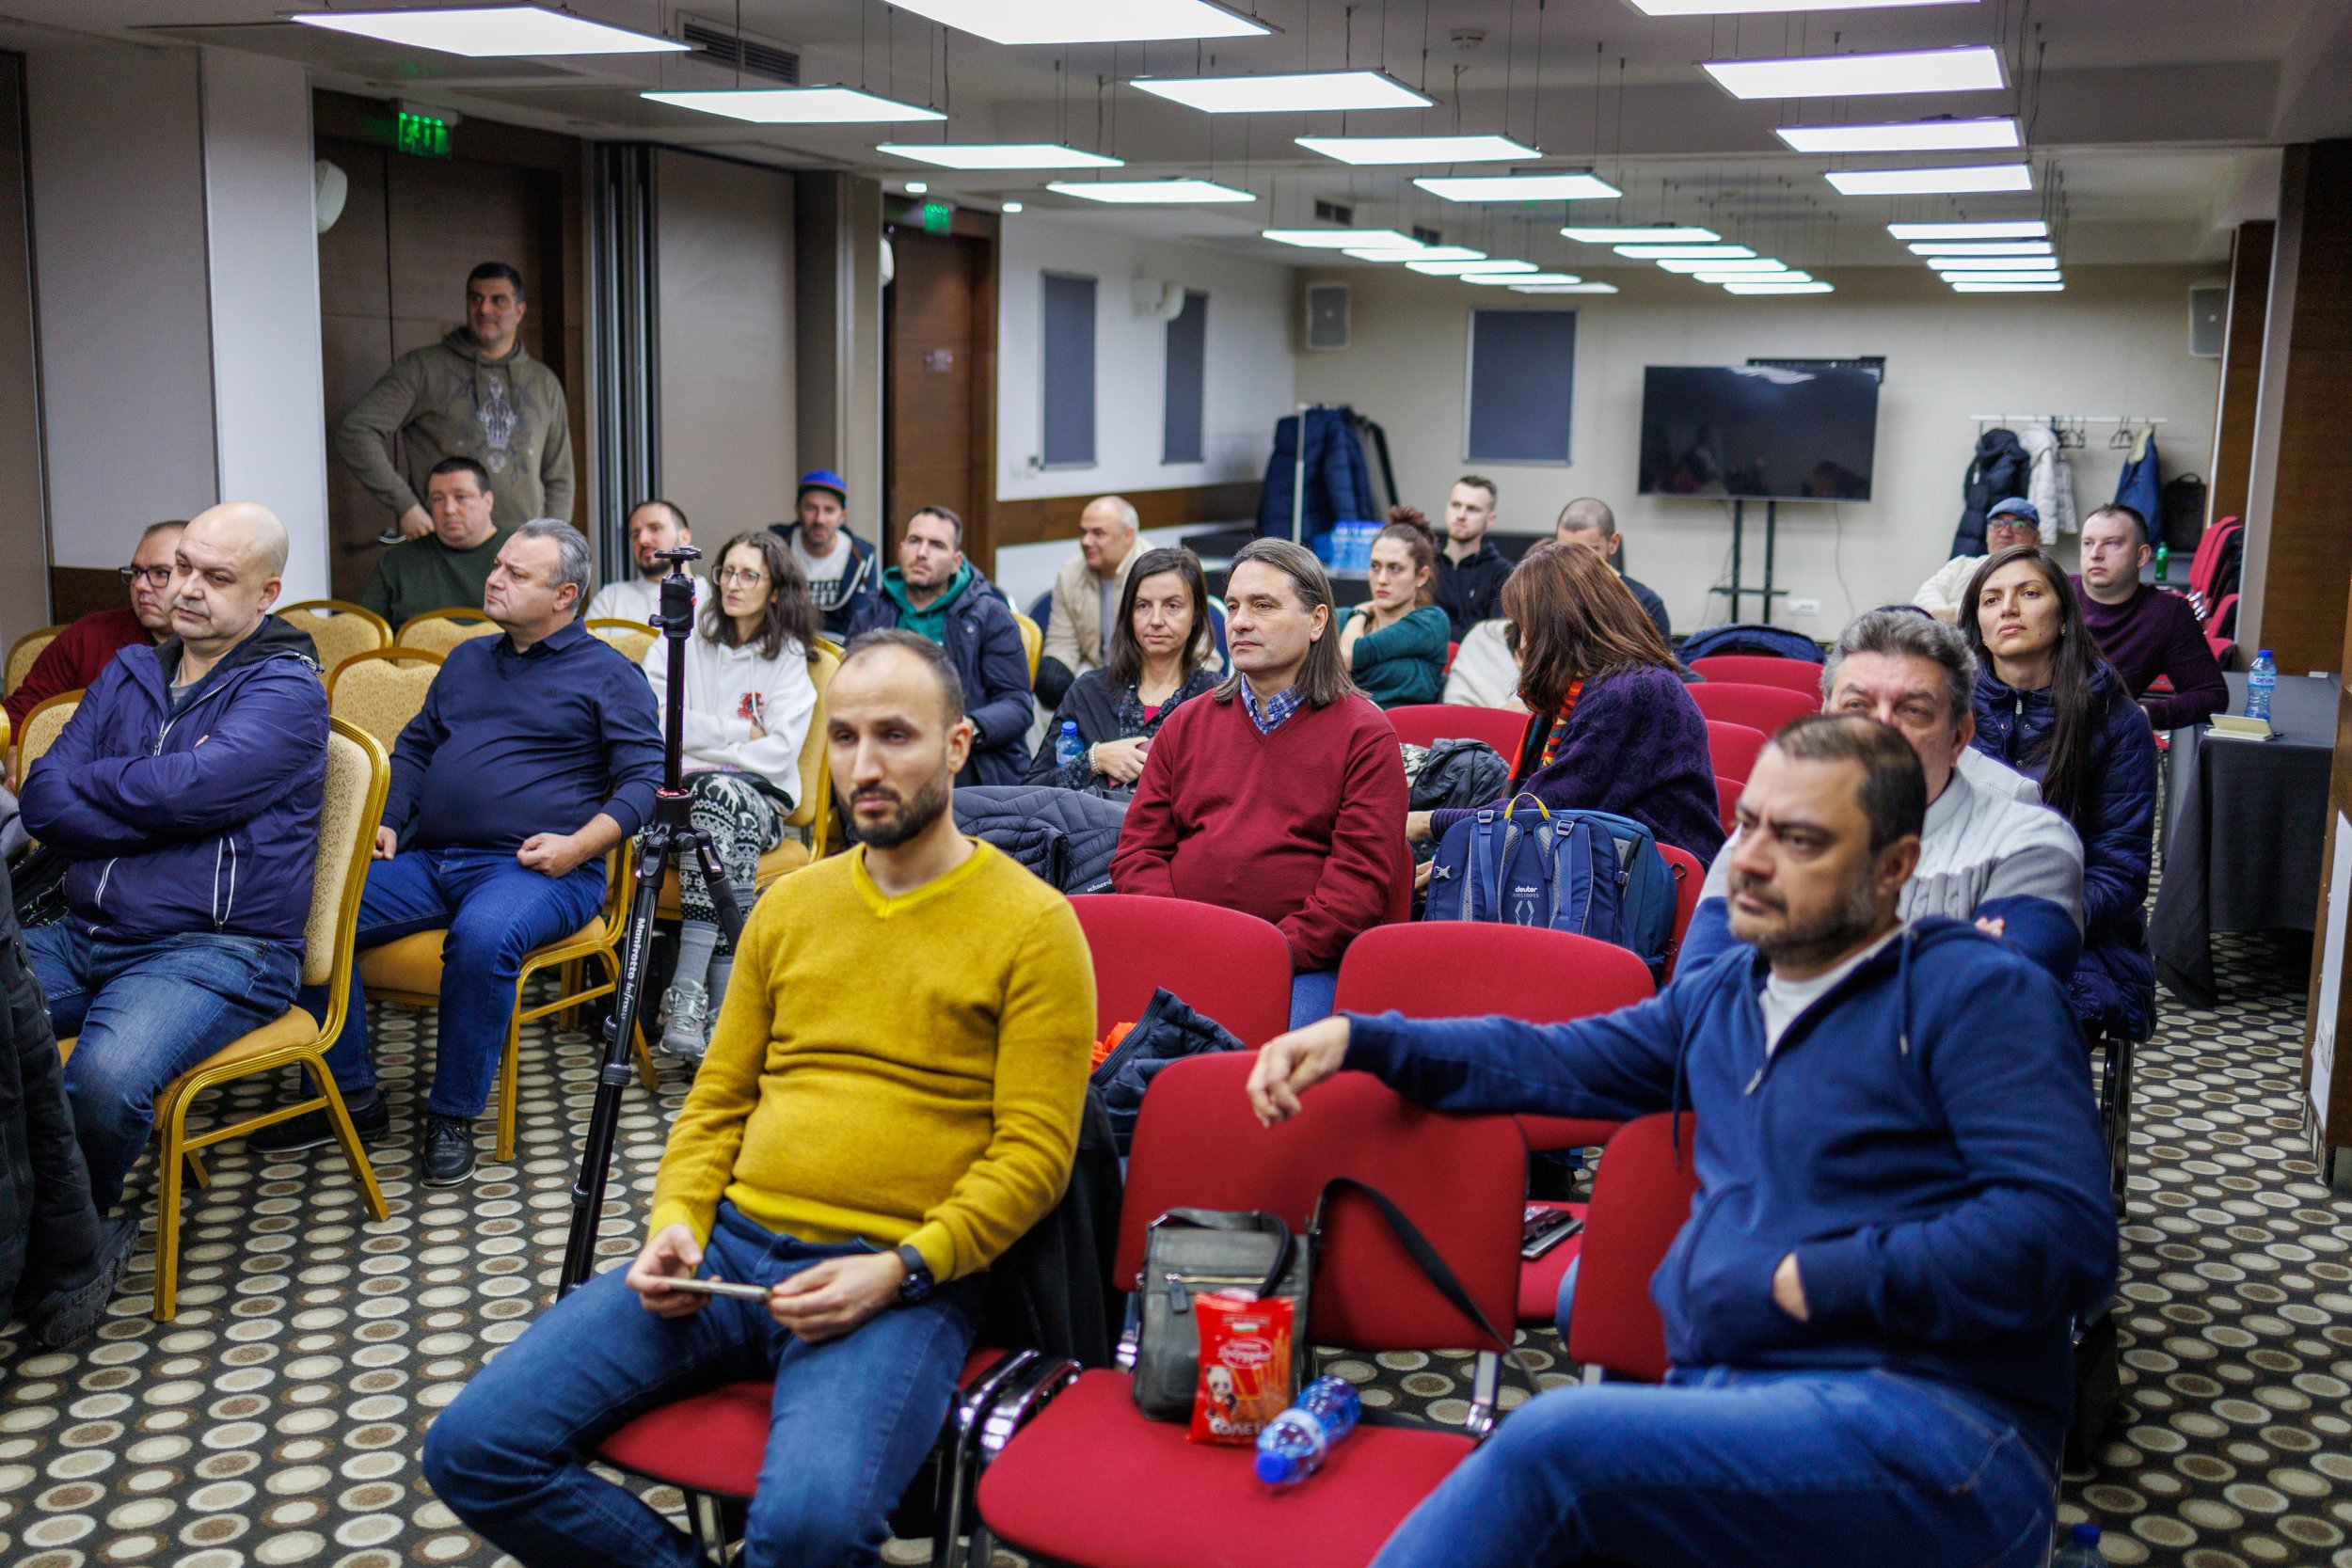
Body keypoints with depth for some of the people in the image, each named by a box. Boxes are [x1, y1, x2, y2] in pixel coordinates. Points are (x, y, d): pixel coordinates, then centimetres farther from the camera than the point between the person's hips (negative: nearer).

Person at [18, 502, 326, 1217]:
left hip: (221, 950, -6)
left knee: (105, 1079, -32)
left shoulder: (286, 690, -4)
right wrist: (158, 811, -10)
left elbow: (186, 790, -19)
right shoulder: (129, 673, 17)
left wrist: (86, 780, 0)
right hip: (83, 935, 7)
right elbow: (42, 803, 7)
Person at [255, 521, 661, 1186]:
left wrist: (579, 845, -15)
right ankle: (353, 1097, -4)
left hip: (536, 868, -6)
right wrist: (387, 821, 13)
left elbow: (646, 777, -2)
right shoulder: (467, 660, 25)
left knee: (483, 935, -38)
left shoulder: (609, 674, 6)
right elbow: (414, 747, 32)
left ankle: (453, 1116, -20)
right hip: (429, 859, 6)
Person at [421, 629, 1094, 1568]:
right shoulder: (789, 910, 16)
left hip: (899, 1279, -5)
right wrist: (675, 1222, 1)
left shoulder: (1033, 927, -2)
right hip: (732, 1244, 6)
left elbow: (1033, 1154, -6)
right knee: (473, 1450, -10)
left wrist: (898, 1270, -17)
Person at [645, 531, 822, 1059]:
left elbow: (779, 752, -1)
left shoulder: (789, 658, 11)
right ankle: (725, 1004, -39)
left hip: (759, 797, 0)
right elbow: (651, 721, -3)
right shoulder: (680, 640, 12)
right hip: (678, 793, 0)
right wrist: (739, 730, -3)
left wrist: (702, 748, -5)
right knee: (722, 813, -34)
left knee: (720, 799, -35)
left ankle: (686, 996, -41)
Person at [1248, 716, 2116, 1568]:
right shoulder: (1722, 994, 23)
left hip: (1930, 1432, -6)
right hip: (1714, 1404, 6)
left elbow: (2068, 1233, -12)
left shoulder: (1979, 993, 0)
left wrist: (1816, 1280, -11)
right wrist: (1359, 1039, 19)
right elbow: (1553, 1061, 30)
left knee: (1555, 1441, -30)